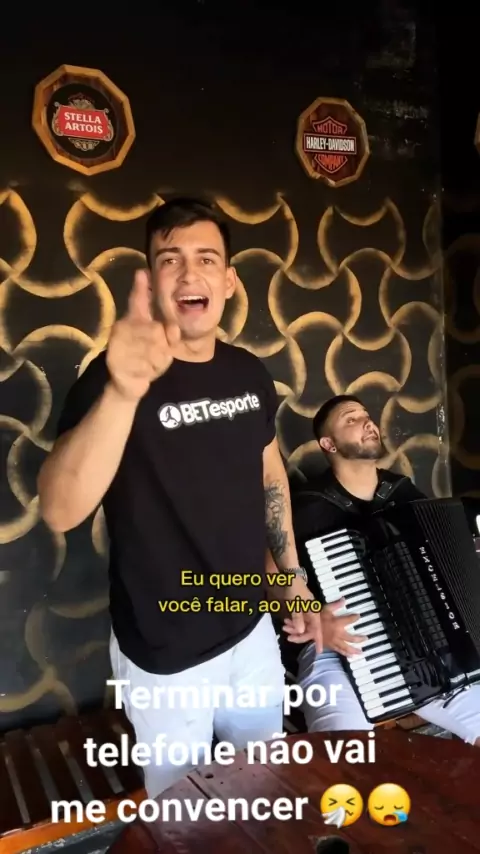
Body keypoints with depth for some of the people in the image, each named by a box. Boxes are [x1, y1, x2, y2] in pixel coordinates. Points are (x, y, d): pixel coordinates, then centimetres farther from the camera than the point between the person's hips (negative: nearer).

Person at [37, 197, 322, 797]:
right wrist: (122, 394, -49)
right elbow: (60, 513, -34)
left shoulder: (250, 373, -3)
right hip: (163, 655, -4)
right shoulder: (113, 376, -20)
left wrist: (293, 574, 11)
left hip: (252, 628, 5)